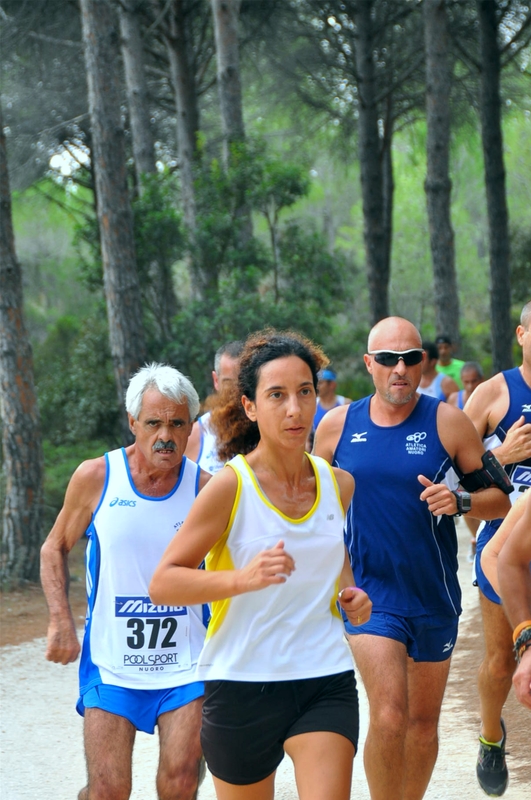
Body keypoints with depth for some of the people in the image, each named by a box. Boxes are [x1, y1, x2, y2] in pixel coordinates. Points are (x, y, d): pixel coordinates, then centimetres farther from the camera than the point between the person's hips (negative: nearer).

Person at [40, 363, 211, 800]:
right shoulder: (96, 478, -4)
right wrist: (61, 622, -3)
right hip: (110, 663, 0)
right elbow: (55, 550, 9)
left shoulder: (204, 488, -3)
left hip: (185, 665, 1)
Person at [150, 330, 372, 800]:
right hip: (241, 685, -2)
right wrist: (242, 578, -28)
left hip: (325, 680, 3)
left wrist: (349, 591, 7)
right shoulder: (230, 486, -11)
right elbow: (162, 584, -13)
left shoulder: (338, 484, 5)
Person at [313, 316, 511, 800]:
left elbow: (499, 497, -3)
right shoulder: (337, 426, 0)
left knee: (423, 722, 12)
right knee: (389, 716, -17)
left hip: (434, 597, 1)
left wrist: (460, 501, -21)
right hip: (369, 594, -1)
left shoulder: (448, 423, -4)